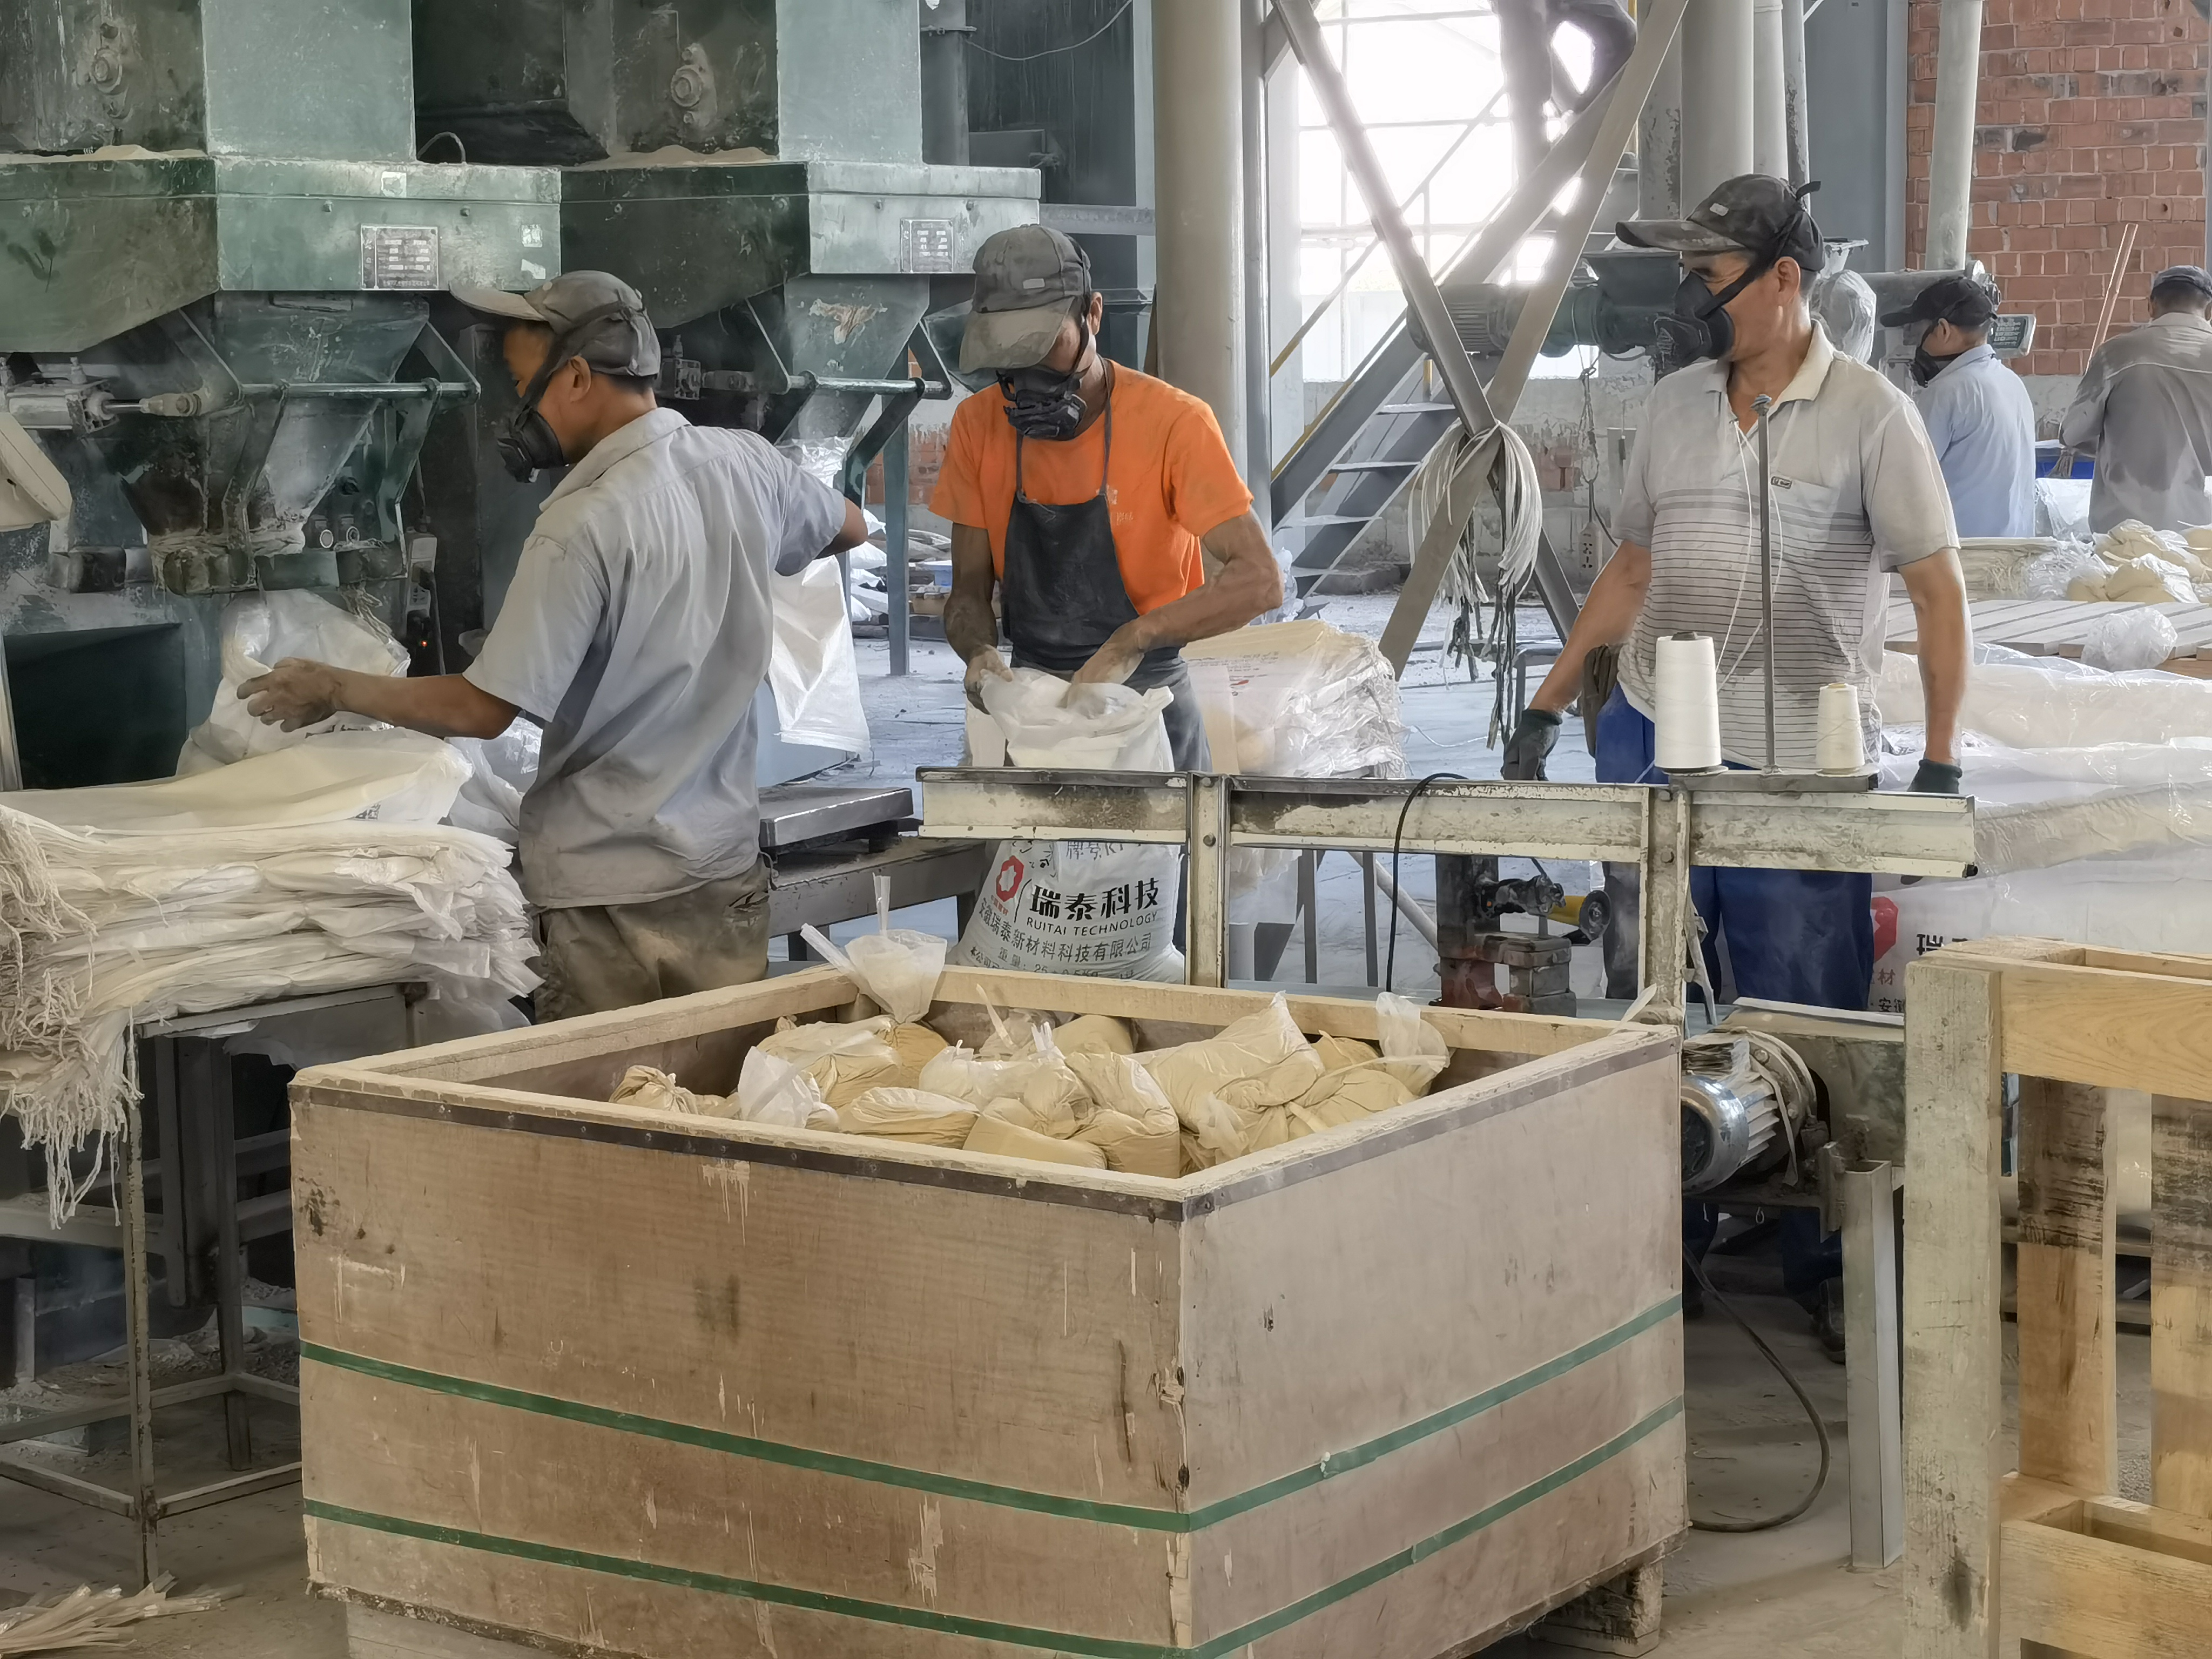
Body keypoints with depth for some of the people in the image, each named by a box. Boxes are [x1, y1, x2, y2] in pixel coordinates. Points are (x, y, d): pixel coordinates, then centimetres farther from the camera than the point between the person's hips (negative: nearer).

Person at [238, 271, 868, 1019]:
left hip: (608, 888, -7)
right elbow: (851, 528, 22)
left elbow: (483, 709, -16)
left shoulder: (585, 528, -20)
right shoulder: (746, 463, -1)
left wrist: (335, 690, -3)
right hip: (727, 872, 7)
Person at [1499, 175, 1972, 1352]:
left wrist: (1940, 765, -15)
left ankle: (1821, 1265, 14)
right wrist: (1550, 706, 12)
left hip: (1798, 763, -5)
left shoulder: (1868, 416, -6)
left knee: (1804, 1025, 2)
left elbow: (1940, 593, -7)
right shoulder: (1675, 406, 9)